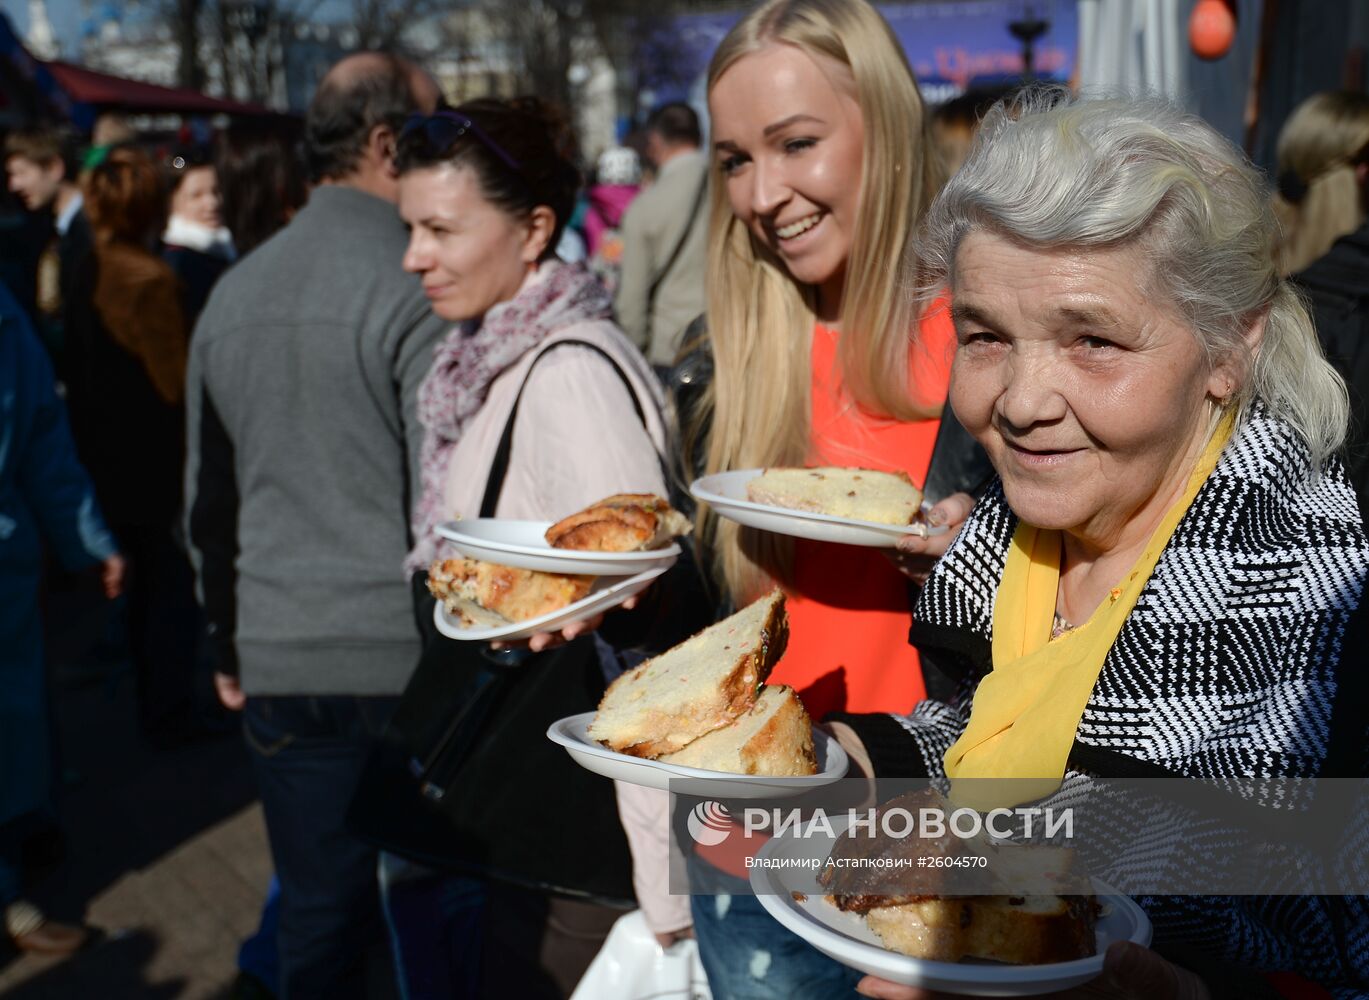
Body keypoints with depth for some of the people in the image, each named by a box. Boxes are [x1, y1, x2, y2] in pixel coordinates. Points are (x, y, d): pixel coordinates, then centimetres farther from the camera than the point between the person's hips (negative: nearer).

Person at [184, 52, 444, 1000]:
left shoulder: (232, 294, 8)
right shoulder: (418, 287, -12)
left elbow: (208, 499, 16)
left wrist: (229, 644, 25)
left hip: (282, 665, 5)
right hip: (409, 661, -5)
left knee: (317, 914, 16)